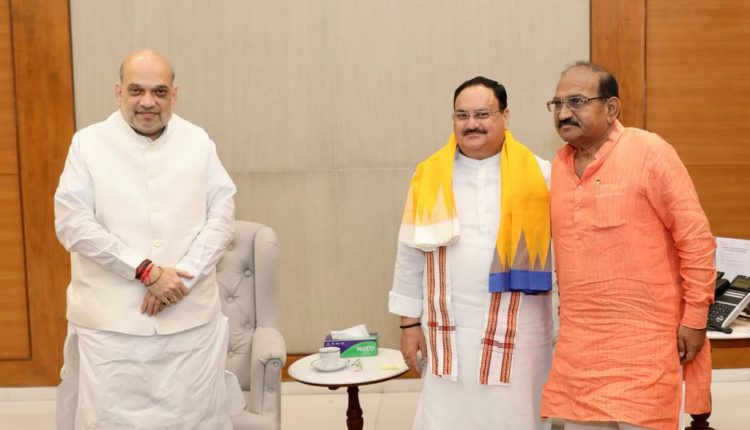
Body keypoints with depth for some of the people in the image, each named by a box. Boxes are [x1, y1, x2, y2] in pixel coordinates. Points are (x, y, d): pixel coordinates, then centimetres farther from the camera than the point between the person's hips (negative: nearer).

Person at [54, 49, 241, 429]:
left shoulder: (198, 142, 8)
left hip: (191, 320, 2)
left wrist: (182, 276, -11)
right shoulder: (88, 143, 2)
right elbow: (73, 224, -6)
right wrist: (147, 271, -13)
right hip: (110, 322, -1)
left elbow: (222, 217, 3)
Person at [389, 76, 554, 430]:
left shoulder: (539, 176, -3)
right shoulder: (429, 177, 3)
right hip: (449, 333, 2)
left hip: (517, 332, -1)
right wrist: (410, 322, 7)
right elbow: (411, 257, 8)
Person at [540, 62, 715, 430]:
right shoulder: (558, 164, 9)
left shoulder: (649, 152, -9)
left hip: (642, 341, -5)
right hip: (578, 344, 6)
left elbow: (696, 238, -9)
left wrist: (695, 317, -10)